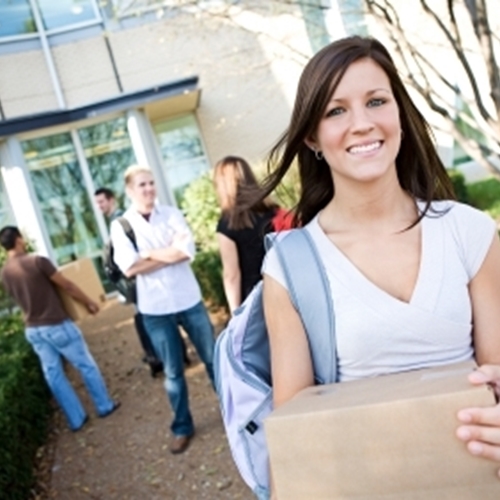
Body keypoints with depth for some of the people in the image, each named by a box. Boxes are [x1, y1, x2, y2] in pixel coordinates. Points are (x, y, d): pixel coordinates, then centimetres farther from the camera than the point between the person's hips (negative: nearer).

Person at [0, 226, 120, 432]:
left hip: (32, 330, 6)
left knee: (53, 375, 13)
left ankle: (76, 419, 21)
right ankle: (105, 406, 24)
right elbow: (67, 286, -12)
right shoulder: (36, 261, -19)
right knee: (86, 366, 11)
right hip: (57, 325, -6)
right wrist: (89, 302, 1)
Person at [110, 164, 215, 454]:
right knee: (173, 372, 11)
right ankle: (182, 427, 27)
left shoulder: (171, 214, -2)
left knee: (213, 358, 14)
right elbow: (129, 268, -17)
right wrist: (168, 252, -15)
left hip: (190, 300, 1)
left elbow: (188, 250, -16)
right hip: (155, 309, -1)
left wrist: (149, 255, -16)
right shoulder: (121, 226, -5)